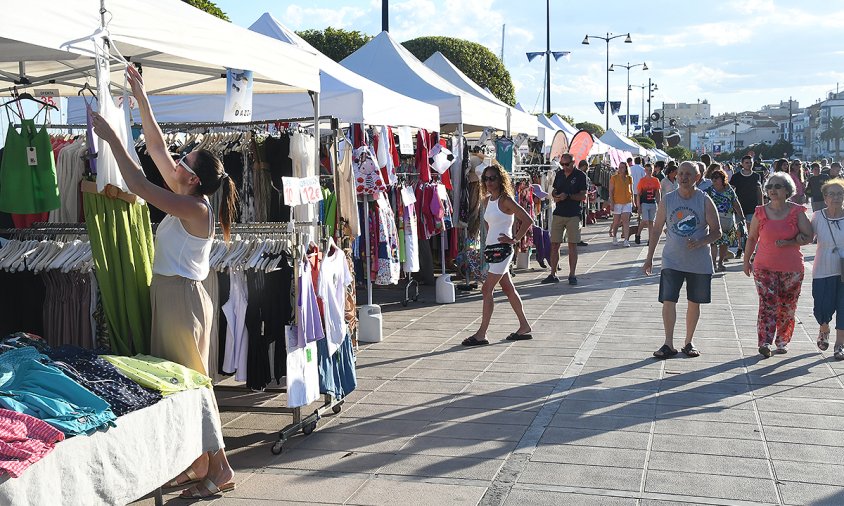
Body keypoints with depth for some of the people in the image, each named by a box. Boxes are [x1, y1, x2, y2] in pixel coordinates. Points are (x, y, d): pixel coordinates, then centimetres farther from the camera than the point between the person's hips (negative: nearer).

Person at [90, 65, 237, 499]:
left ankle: (217, 470, 6)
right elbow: (156, 147, 11)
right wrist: (141, 98, 11)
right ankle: (194, 465, 24)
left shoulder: (195, 209, -18)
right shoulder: (186, 200, 7)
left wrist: (112, 138, -16)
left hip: (182, 298, -10)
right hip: (168, 295, 10)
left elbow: (139, 185, -22)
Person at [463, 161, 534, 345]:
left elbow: (527, 220, -17)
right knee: (508, 288, 13)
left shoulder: (505, 200, -12)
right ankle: (524, 327, 22)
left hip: (501, 249, -9)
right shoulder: (487, 200, 11)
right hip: (491, 249, 9)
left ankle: (482, 333, -5)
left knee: (487, 289, -9)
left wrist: (515, 239, -14)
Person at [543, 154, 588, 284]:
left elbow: (583, 196, -7)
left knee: (572, 245, -1)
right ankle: (553, 274, 11)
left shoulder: (580, 175, -3)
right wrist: (555, 196, -2)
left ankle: (572, 275, 6)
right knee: (554, 245, 4)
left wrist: (568, 196, -18)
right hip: (558, 213, 4)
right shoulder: (559, 174, 12)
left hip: (573, 215, -4)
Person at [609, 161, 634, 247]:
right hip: (617, 202, -1)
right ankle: (614, 238, 27)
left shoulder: (629, 178, 6)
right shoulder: (614, 177, -1)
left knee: (626, 221, -6)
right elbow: (610, 191, -3)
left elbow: (631, 190, 15)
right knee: (616, 222, 6)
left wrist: (633, 201, 10)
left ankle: (626, 240, -8)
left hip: (627, 202, 1)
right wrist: (611, 203, -9)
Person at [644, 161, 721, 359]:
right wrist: (649, 257, 3)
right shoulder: (667, 200, 0)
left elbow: (716, 231, -2)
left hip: (699, 262, 0)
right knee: (668, 301, -8)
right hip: (672, 260, 0)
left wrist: (700, 242, -22)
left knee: (694, 303, 9)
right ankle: (669, 344, -1)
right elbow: (657, 229, 6)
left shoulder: (705, 201, -5)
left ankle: (688, 342, 23)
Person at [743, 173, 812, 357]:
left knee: (787, 307, 7)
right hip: (765, 267, 0)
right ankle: (765, 343, -15)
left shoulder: (797, 211, 0)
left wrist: (787, 243, -15)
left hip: (792, 268, 1)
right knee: (767, 305, -11)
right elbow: (751, 238, 12)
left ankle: (782, 341, 22)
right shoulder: (761, 212, 2)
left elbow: (808, 237, -3)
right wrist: (746, 261, 14)